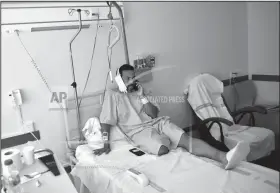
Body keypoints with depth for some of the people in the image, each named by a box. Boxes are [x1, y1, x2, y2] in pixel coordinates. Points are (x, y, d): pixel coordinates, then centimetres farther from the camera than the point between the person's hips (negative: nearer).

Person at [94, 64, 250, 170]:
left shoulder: (139, 92, 22)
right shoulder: (113, 95, 8)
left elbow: (154, 114, 11)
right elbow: (106, 121, 0)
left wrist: (142, 96, 0)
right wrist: (106, 144, -11)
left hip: (157, 122, 4)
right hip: (139, 130, -4)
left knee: (185, 138, -23)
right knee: (163, 150, -36)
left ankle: (224, 158, -40)